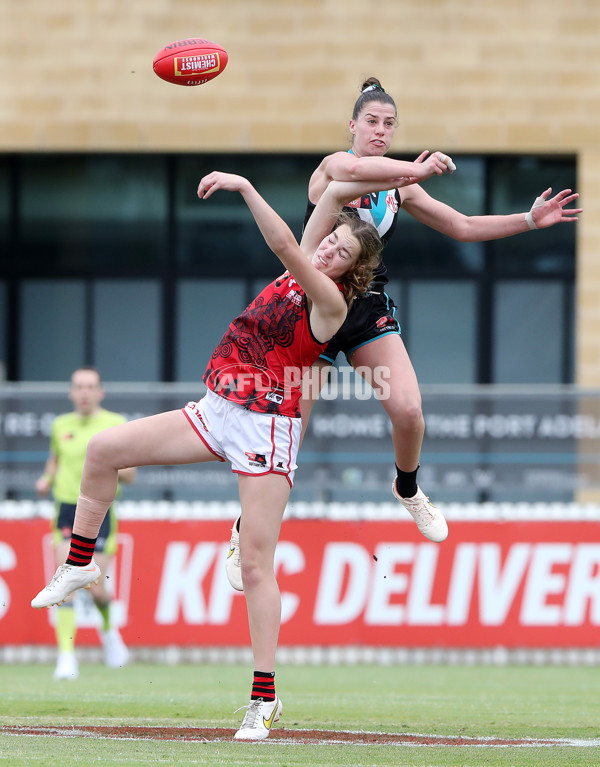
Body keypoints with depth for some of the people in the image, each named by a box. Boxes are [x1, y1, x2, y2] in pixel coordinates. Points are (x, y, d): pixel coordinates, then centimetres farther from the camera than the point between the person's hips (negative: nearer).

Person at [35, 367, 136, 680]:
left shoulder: (116, 424, 0)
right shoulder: (60, 425, 9)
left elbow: (130, 474, 1)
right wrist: (47, 479, 6)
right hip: (66, 508, 2)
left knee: (96, 589, -3)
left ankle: (107, 628, 32)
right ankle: (66, 656, -15)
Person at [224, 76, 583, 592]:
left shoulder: (400, 186, 8)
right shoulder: (333, 165, -10)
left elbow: (464, 227, 14)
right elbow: (354, 170, -37)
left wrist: (530, 220, 6)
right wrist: (419, 167, -35)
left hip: (368, 308, 5)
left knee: (408, 410, -14)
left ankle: (408, 490, 18)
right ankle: (245, 533, 12)